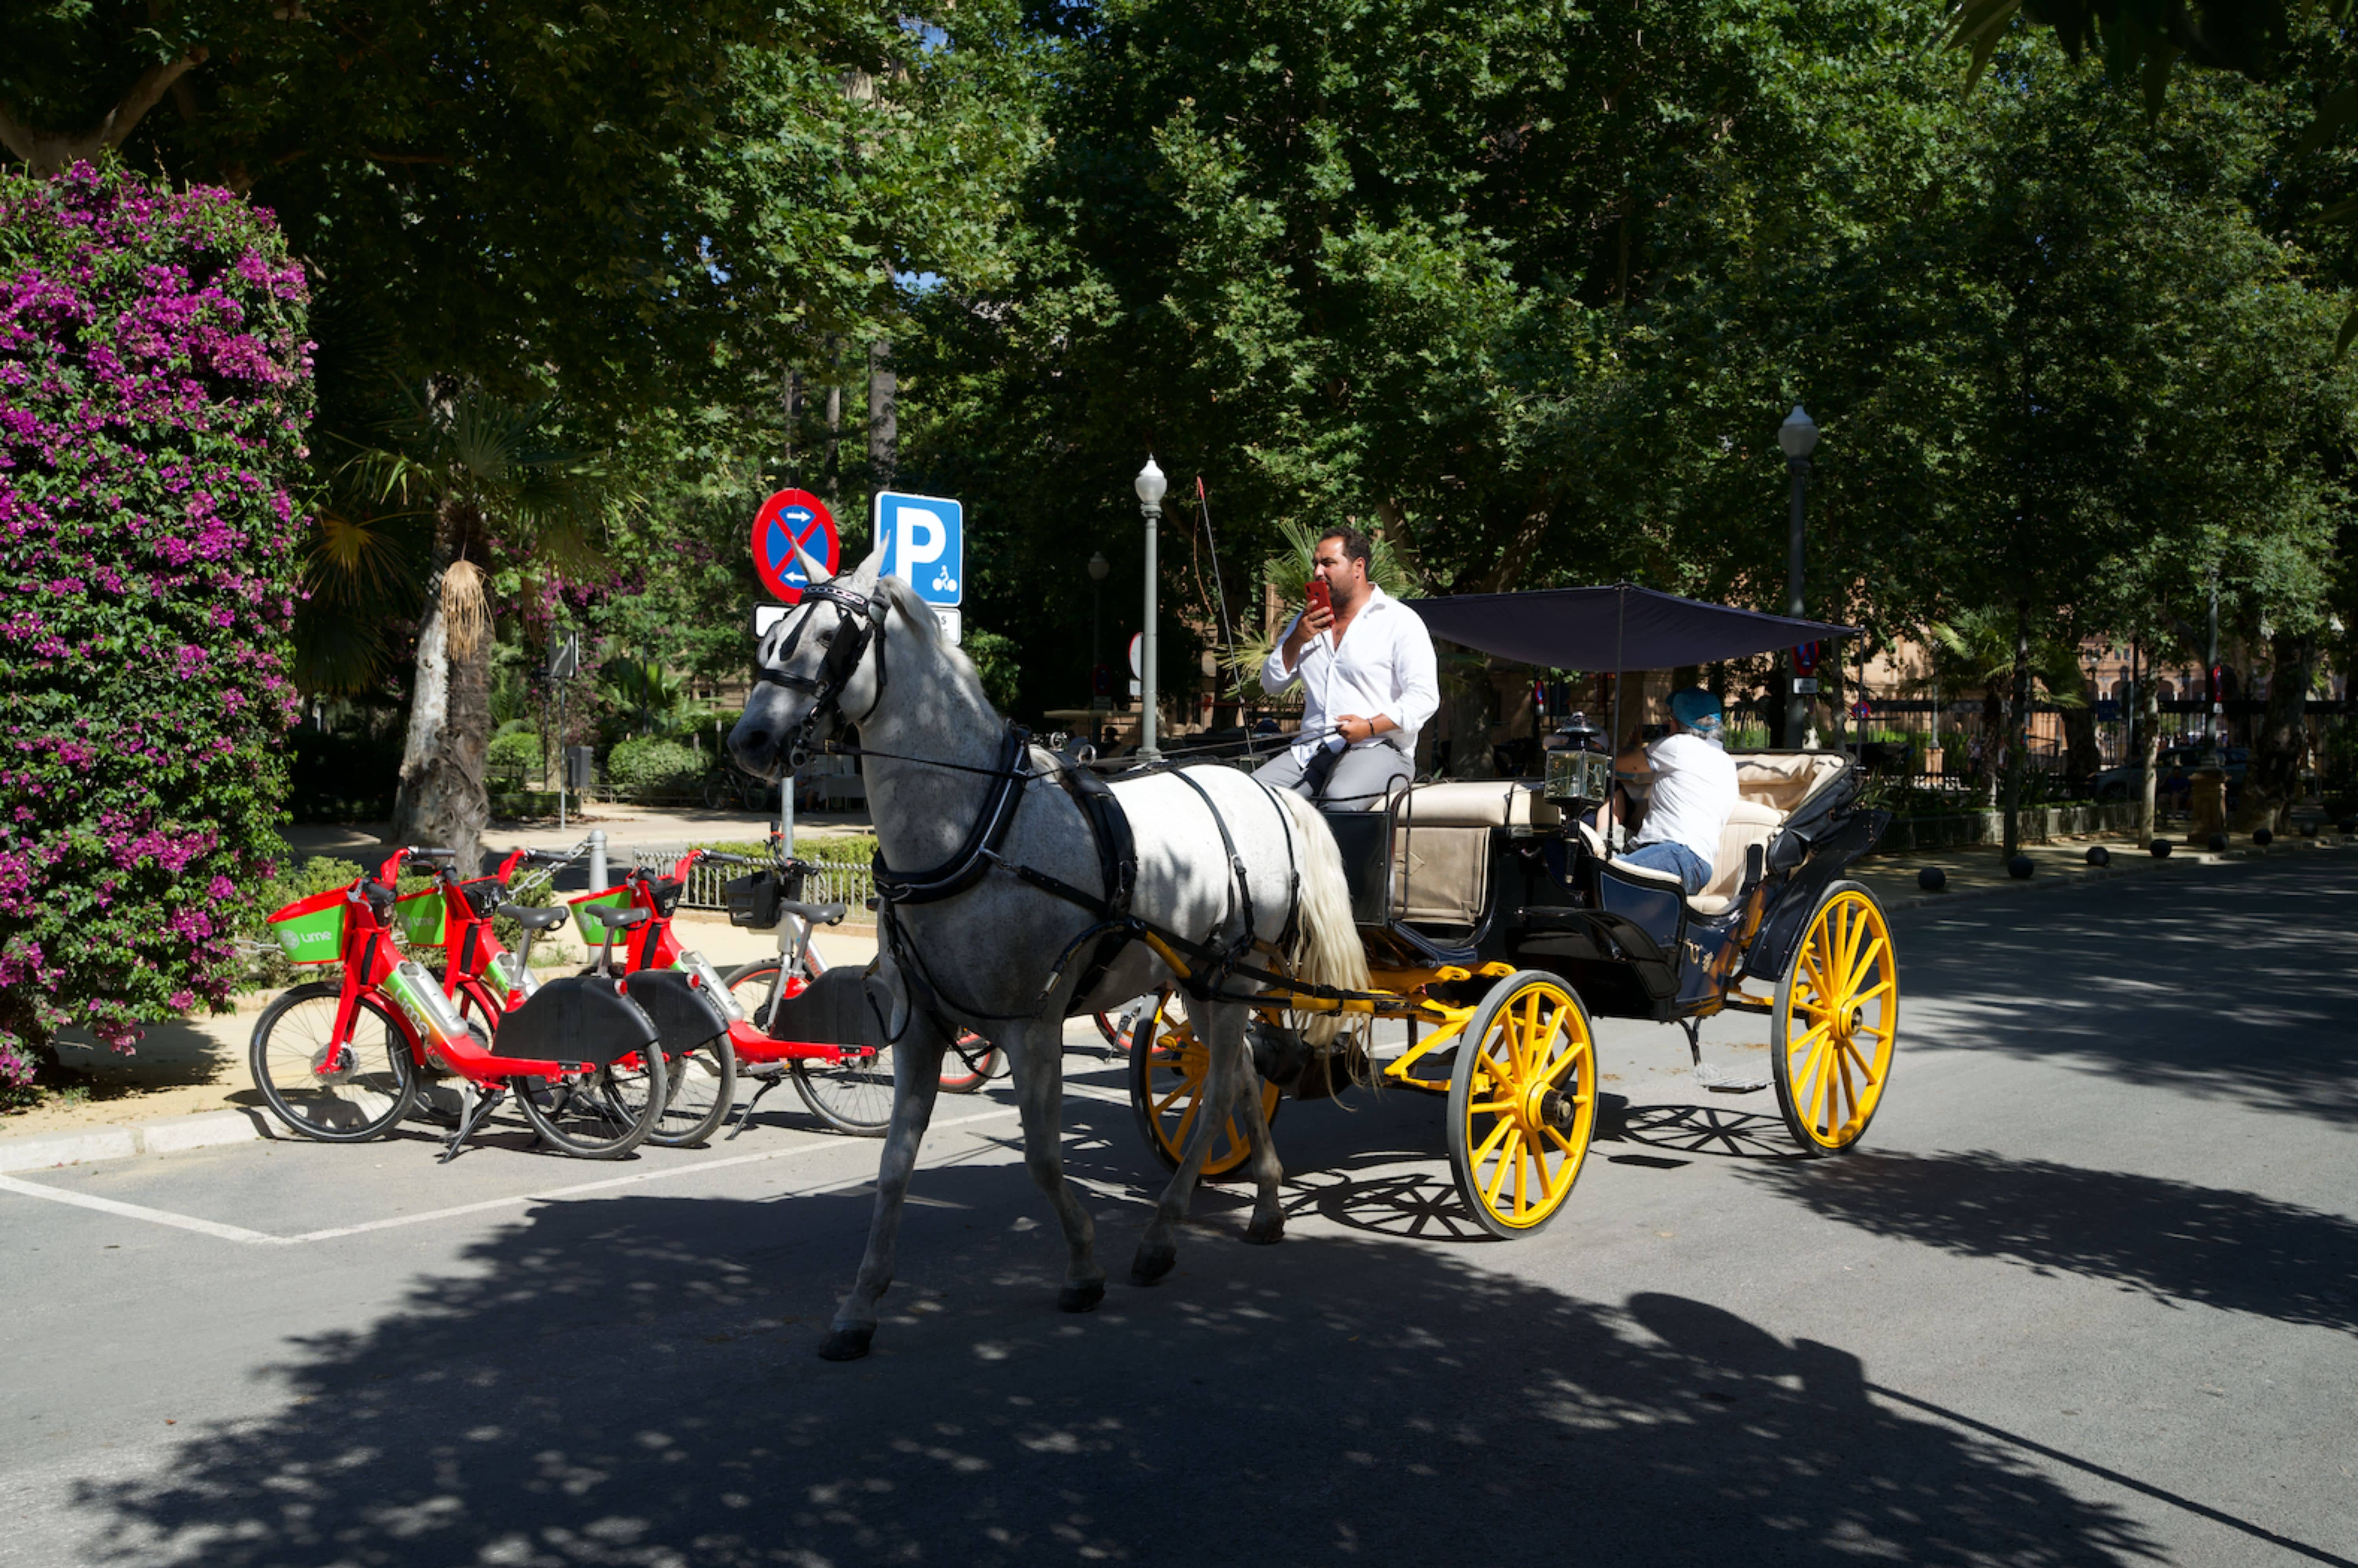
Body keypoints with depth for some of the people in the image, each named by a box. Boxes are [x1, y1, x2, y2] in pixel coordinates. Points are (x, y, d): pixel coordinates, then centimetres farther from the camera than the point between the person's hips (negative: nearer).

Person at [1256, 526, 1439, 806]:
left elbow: (1424, 698, -7)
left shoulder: (1401, 622, 2)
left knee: (1339, 798, -38)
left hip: (1379, 748, -5)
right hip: (1310, 750, 6)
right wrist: (1297, 640, 2)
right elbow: (1272, 684, 19)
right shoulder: (1307, 622, 22)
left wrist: (1370, 727, -20)